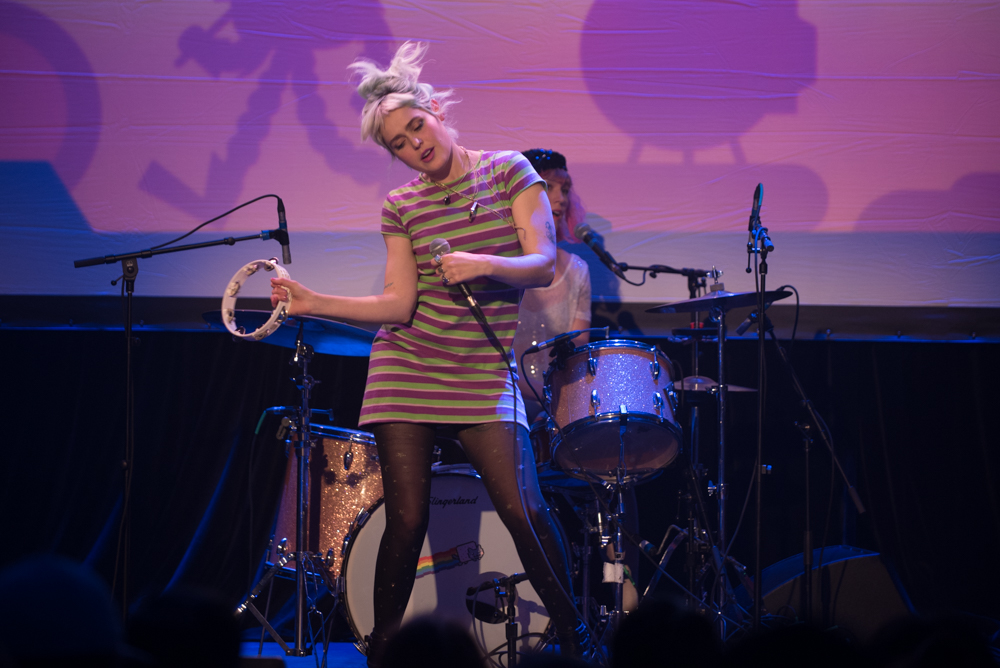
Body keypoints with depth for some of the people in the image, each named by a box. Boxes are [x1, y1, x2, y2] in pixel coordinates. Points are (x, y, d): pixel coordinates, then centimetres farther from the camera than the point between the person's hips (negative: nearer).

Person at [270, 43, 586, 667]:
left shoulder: (508, 171, 1)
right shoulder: (402, 207, 6)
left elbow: (544, 265, -6)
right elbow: (398, 304, -1)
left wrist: (484, 264, -25)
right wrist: (312, 302, -10)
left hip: (484, 374, -2)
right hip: (407, 372, 2)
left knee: (523, 510, -12)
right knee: (407, 520, -2)